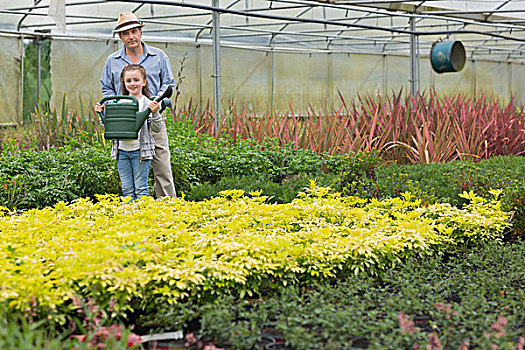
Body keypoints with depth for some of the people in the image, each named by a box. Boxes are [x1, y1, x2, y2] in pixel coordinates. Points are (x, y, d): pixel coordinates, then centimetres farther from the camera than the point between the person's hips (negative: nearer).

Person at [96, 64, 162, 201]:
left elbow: (157, 128, -7)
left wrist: (155, 113, -22)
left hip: (140, 150, -4)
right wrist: (101, 113, 1)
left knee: (141, 188, -1)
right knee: (127, 189, 9)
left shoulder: (148, 104, -3)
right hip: (122, 150, 4)